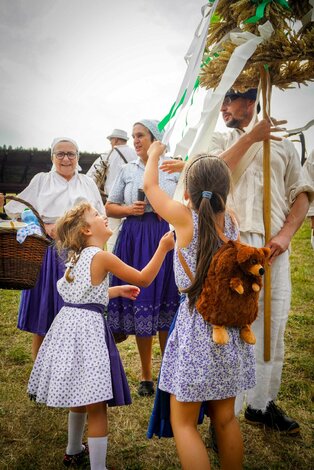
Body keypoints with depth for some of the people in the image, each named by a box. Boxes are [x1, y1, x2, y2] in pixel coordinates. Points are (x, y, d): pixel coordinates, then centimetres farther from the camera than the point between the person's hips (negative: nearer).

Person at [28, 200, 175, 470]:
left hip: (68, 324, 9)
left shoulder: (77, 257, 14)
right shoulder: (102, 257, -12)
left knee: (79, 395, 26)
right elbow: (144, 279, -9)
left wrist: (117, 291, 33)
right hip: (88, 328, -9)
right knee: (96, 403, -2)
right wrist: (163, 247, -1)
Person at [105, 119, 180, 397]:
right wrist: (129, 209, -5)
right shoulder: (128, 171, 12)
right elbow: (110, 207, 14)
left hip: (165, 236, -2)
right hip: (134, 239, 2)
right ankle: (146, 376, 16)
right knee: (140, 303, 3)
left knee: (166, 304, -1)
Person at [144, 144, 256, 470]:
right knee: (225, 418, 19)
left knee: (183, 423, 9)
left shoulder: (184, 218, -12)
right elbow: (220, 182, 22)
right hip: (229, 324, 5)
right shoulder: (231, 221, -2)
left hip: (195, 324, -5)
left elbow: (149, 185, 6)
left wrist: (154, 155, 23)